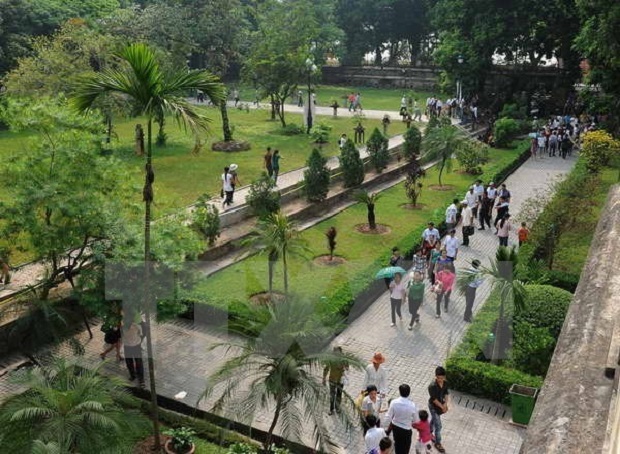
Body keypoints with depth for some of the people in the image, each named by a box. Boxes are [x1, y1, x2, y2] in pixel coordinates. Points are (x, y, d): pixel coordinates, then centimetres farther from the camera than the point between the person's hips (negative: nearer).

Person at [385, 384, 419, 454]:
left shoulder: (394, 402, -21)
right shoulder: (412, 405, -25)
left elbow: (388, 418, -14)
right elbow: (415, 420, -10)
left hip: (395, 427, 3)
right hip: (406, 430, -2)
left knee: (397, 444, 28)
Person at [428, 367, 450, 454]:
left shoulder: (445, 383, -12)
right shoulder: (432, 386, -32)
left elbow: (447, 393, -3)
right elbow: (434, 399, -26)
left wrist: (445, 404, -15)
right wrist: (442, 407, -19)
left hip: (441, 405, 7)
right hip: (434, 406, -6)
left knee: (434, 419, 29)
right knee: (438, 426, 2)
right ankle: (438, 443, 21)